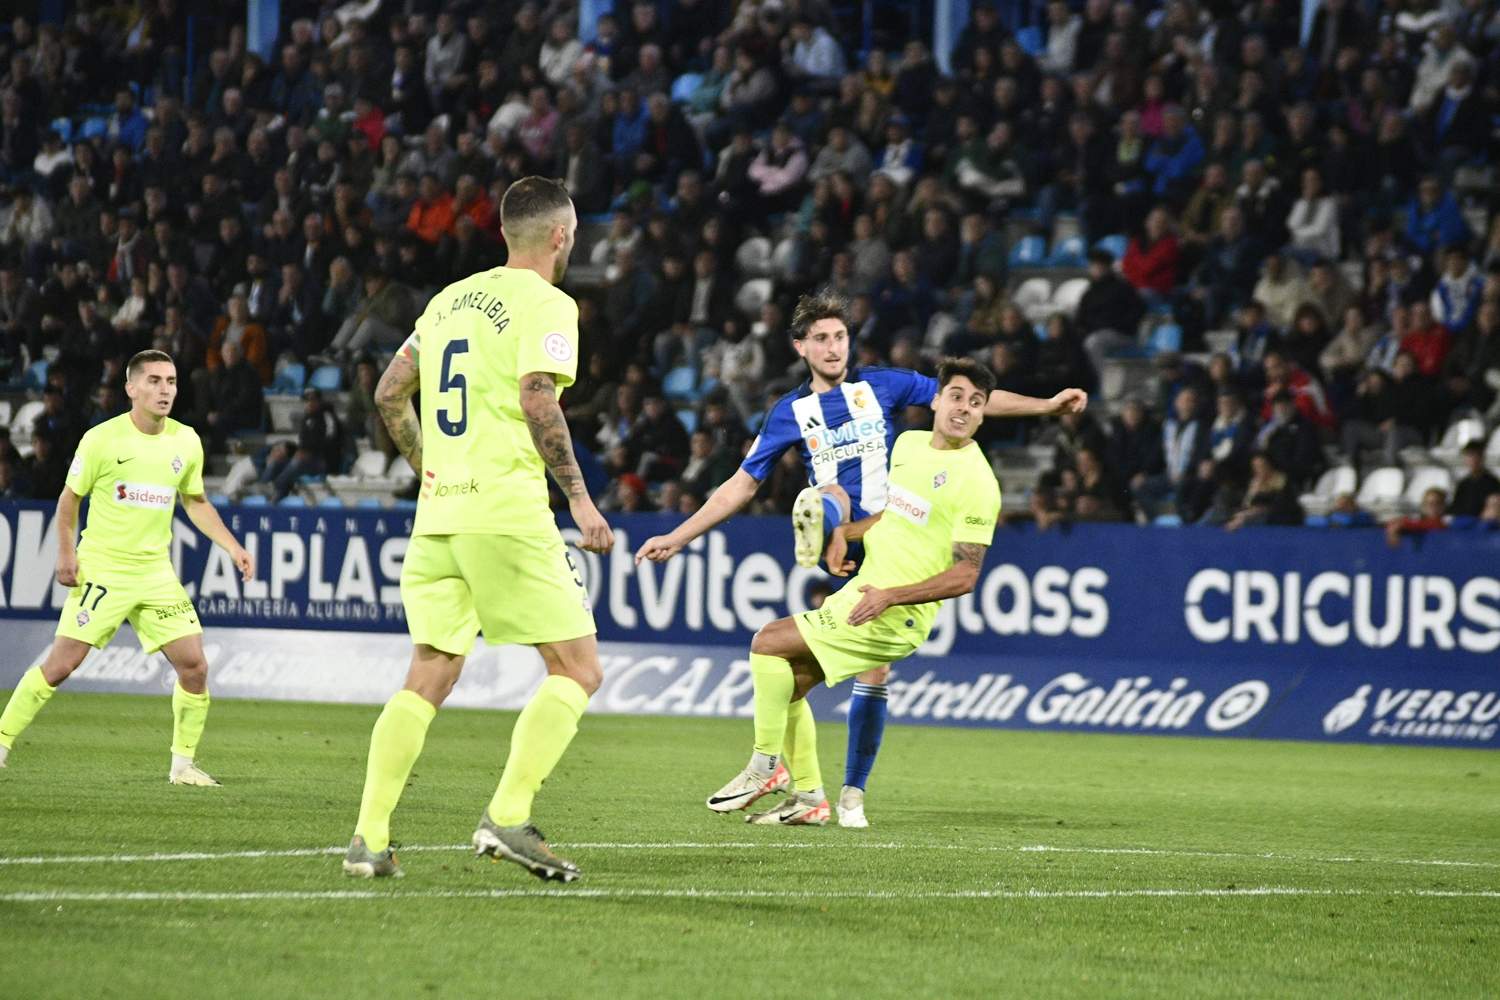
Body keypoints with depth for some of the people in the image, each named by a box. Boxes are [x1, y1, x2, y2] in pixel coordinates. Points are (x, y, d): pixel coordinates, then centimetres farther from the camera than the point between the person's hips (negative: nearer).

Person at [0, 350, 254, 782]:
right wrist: (66, 552, -9)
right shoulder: (102, 439, -7)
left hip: (156, 573, 4)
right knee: (61, 663, -9)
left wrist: (233, 548, 10)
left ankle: (183, 763, 9)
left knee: (194, 666, -5)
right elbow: (69, 498, 3)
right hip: (102, 568, -4)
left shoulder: (186, 442, 5)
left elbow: (195, 502, 19)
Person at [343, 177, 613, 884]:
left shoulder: (452, 298, 17)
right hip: (509, 514, -7)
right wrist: (580, 499, -14)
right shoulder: (546, 304, -5)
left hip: (438, 513, 7)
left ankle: (369, 837, 1)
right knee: (577, 672, 0)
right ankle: (508, 816, -13)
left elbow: (389, 393, 20)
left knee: (428, 679, 10)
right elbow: (538, 401, -18)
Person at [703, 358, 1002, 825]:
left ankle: (765, 767, -6)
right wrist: (845, 533, 10)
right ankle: (808, 799, 18)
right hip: (863, 589, 8)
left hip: (895, 615, -8)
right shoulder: (908, 443, 8)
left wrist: (890, 596, -23)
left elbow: (965, 576, -18)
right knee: (788, 683, 10)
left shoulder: (977, 481, -17)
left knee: (768, 643, -15)